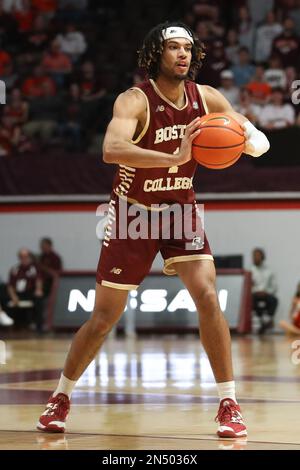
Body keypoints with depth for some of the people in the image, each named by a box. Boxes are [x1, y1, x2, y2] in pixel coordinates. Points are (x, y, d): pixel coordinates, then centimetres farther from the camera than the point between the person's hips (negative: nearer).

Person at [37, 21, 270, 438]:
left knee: (208, 298, -15)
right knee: (104, 317, 3)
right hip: (133, 214, -3)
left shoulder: (206, 98, -7)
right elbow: (111, 150, -41)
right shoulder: (135, 100, -22)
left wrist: (245, 140, -27)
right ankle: (61, 398, 22)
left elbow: (260, 143, -2)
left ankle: (229, 403, -6)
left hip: (181, 211, 3)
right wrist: (175, 157, -51)